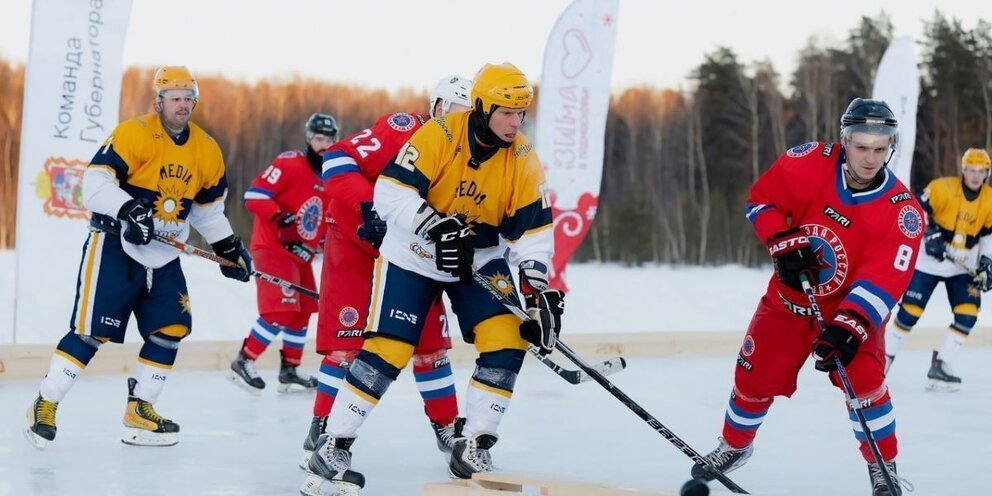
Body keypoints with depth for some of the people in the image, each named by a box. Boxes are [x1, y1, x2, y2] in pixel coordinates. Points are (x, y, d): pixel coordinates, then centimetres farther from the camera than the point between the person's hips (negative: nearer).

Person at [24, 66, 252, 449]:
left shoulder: (207, 151, 8)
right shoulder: (133, 134, -12)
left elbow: (209, 206, 22)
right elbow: (95, 182, -19)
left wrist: (229, 246, 15)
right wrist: (128, 209, -33)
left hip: (164, 257, 6)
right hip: (115, 246, -6)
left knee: (172, 328, 0)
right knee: (93, 329, -10)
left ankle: (139, 409, 14)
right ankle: (45, 406, 0)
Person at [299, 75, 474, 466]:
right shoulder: (404, 129, -20)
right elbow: (337, 161, -26)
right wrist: (368, 207, -35)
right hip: (355, 240, -6)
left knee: (431, 340, 7)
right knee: (347, 341, -9)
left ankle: (447, 427, 21)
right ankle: (322, 431, 0)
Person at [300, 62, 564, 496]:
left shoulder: (522, 159, -9)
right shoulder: (440, 135, -21)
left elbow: (532, 228, -7)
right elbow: (391, 192, -25)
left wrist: (537, 287, -19)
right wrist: (435, 227, -35)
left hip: (480, 260, 4)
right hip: (412, 254, -4)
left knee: (507, 341, -13)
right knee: (387, 350, -10)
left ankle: (471, 449, -2)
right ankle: (333, 447, 3)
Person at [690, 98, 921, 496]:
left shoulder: (903, 210, -24)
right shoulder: (814, 163, -19)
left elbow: (884, 281, -30)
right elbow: (762, 197, -7)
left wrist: (850, 326, -41)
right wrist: (783, 241, -22)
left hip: (852, 305, -2)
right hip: (790, 297, 2)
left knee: (862, 377, -22)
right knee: (754, 374, 8)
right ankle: (734, 446, 37)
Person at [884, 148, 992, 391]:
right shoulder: (942, 188, -15)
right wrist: (929, 235, -22)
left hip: (963, 266, 4)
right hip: (929, 259, -4)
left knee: (968, 314, -11)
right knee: (910, 311, -4)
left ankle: (940, 366, -1)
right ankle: (885, 356, 16)